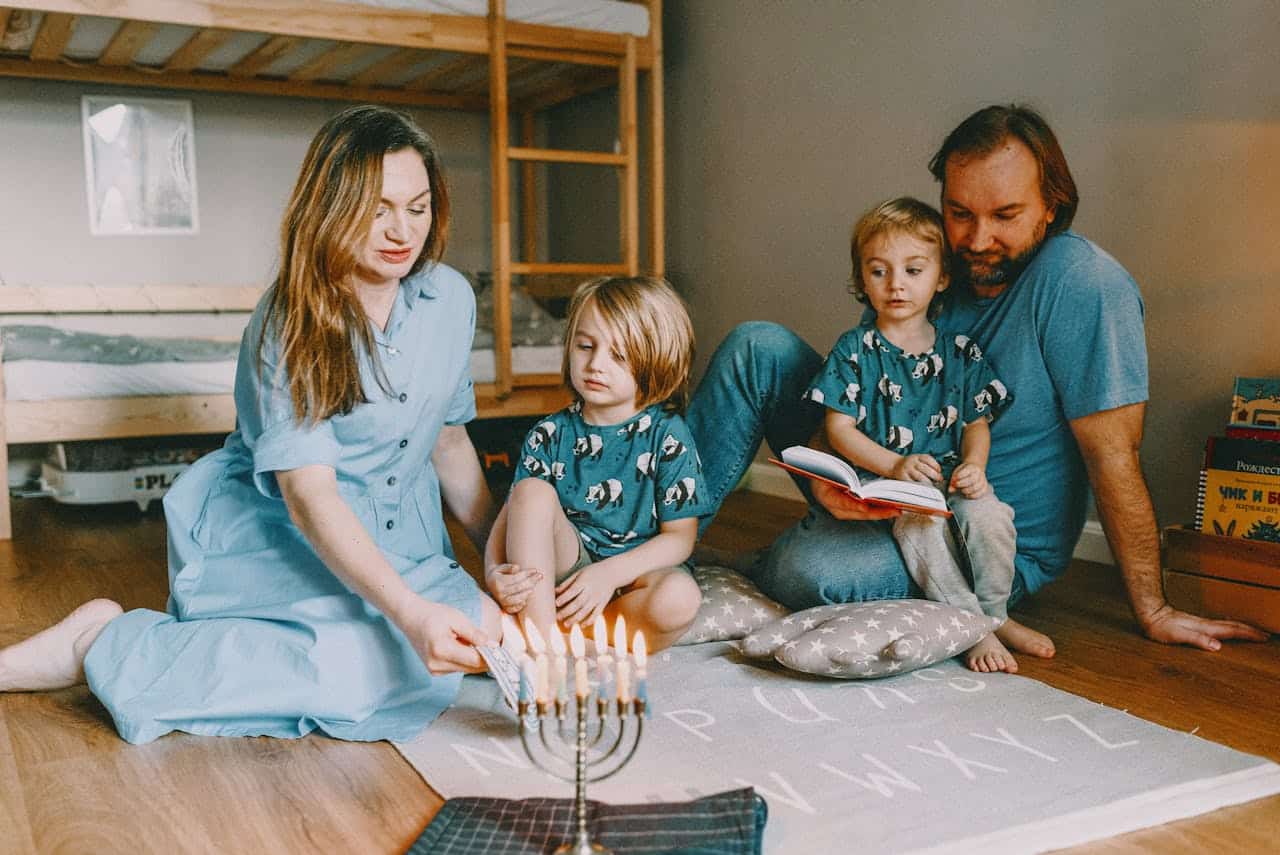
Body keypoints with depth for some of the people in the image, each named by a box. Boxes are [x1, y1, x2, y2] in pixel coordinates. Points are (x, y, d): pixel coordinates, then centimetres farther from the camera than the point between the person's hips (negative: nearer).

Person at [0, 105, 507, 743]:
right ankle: (106, 644, -20)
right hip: (277, 535, -6)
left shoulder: (450, 298, 0)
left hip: (396, 540, 6)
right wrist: (410, 611, -39)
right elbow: (308, 493, -25)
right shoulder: (286, 325, -15)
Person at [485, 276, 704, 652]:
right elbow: (510, 514, -2)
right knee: (532, 491, -24)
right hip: (566, 562, 2)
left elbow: (679, 537, -7)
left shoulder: (667, 435, -5)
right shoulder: (551, 434, 2)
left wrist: (609, 573, -21)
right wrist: (495, 571, -24)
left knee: (680, 597, -34)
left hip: (633, 573, -2)